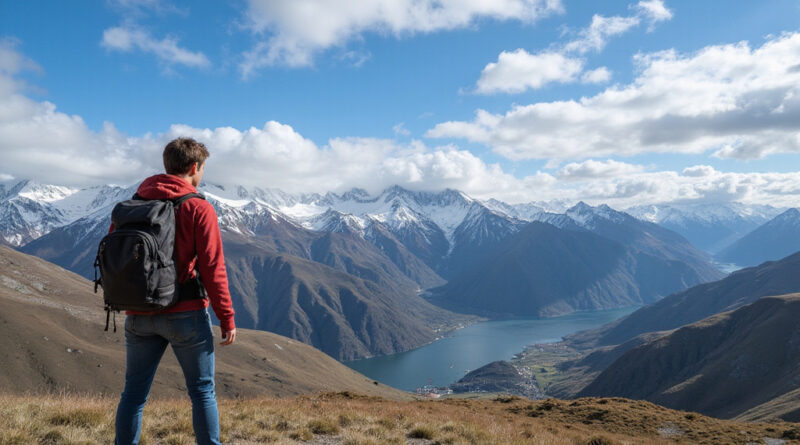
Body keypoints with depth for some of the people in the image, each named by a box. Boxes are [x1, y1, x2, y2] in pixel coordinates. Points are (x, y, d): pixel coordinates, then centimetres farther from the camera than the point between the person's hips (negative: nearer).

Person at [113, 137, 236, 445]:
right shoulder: (199, 209, -10)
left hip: (139, 316, 5)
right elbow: (212, 269, -12)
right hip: (185, 315, -4)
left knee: (134, 391, 15)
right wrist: (227, 318, -6)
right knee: (202, 391, 9)